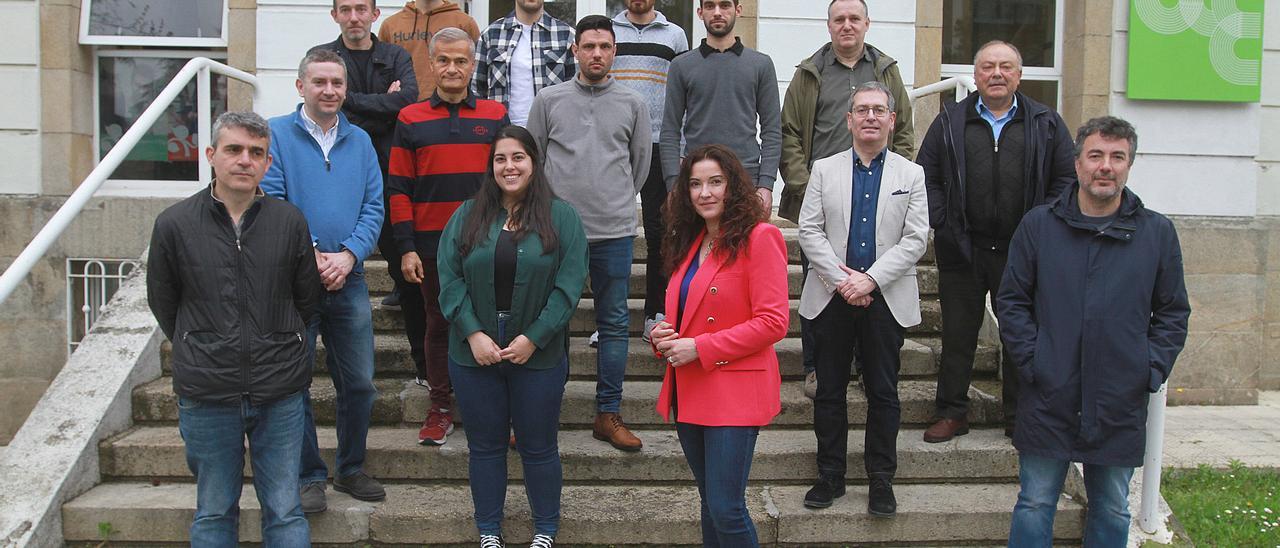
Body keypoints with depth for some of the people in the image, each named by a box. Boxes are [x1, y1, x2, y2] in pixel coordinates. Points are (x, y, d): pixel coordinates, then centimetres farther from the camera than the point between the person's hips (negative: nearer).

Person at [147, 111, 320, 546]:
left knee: (285, 513, 9)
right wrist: (200, 351, 12)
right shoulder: (174, 224, -3)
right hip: (206, 395, 0)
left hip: (280, 393, 1)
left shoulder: (290, 221, -1)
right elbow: (163, 303, 9)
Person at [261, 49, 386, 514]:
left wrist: (347, 255, -12)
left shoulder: (360, 141, 10)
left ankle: (351, 468, 27)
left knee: (359, 383, 10)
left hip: (349, 279, 4)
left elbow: (374, 207, 4)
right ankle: (308, 475, 19)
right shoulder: (276, 134, -2)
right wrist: (310, 258, -17)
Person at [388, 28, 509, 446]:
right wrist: (406, 248, -4)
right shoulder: (411, 120, 4)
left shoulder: (495, 117, 6)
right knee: (438, 324, 9)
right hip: (432, 246, 0)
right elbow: (399, 188, 2)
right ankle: (440, 408, 20)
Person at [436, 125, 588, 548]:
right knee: (485, 445, 13)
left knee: (539, 447, 10)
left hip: (539, 354, -2)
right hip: (474, 354, 2)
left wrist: (533, 338, -14)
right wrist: (473, 333, -13)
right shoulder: (467, 216, 5)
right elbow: (449, 279, -2)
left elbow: (568, 285, -8)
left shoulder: (561, 217, -1)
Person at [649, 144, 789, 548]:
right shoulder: (690, 242, 14)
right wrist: (663, 335, 2)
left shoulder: (759, 237, -11)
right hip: (690, 393, 8)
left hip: (734, 393, -7)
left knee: (725, 510, -7)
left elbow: (772, 322, -17)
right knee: (711, 504, 17)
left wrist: (699, 348, -18)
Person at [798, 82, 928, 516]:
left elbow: (916, 238, -3)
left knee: (883, 393, 6)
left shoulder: (911, 174, 5)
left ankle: (881, 479, 17)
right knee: (829, 390, 7)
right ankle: (830, 475, 19)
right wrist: (840, 279, -11)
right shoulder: (824, 170, 6)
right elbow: (809, 230, -1)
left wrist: (870, 279, -13)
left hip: (887, 298, 0)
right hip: (833, 296, 1)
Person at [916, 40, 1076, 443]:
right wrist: (942, 224, -5)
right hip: (963, 250, 0)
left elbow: (1066, 180, 5)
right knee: (957, 334, 7)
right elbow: (926, 177, 5)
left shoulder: (1047, 124, 7)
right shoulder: (949, 122, 7)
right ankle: (951, 413, 19)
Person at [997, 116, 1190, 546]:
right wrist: (1031, 361, -7)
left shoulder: (1158, 233, 4)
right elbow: (1011, 301, 3)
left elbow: (1173, 312, 9)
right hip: (1048, 398, -1)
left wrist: (1152, 370, -2)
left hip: (1121, 403, 2)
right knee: (1035, 505, 7)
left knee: (1112, 510, 14)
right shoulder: (1038, 225, 1)